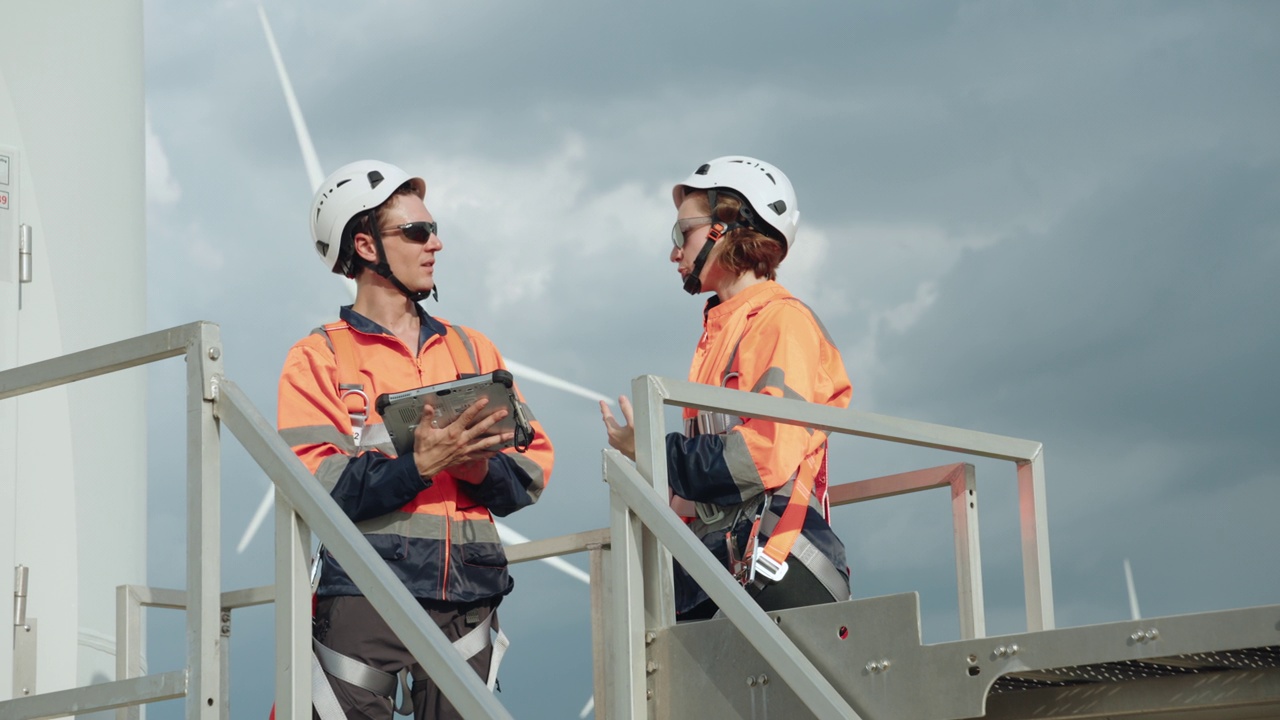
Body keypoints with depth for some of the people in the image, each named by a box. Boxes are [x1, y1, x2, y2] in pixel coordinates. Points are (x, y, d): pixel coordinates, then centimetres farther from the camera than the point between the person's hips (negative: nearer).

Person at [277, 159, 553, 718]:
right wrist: (418, 465, -20)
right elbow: (314, 484, -8)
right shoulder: (319, 358, 6)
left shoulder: (472, 349, 20)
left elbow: (533, 463, 12)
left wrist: (480, 468, -10)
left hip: (467, 600, 4)